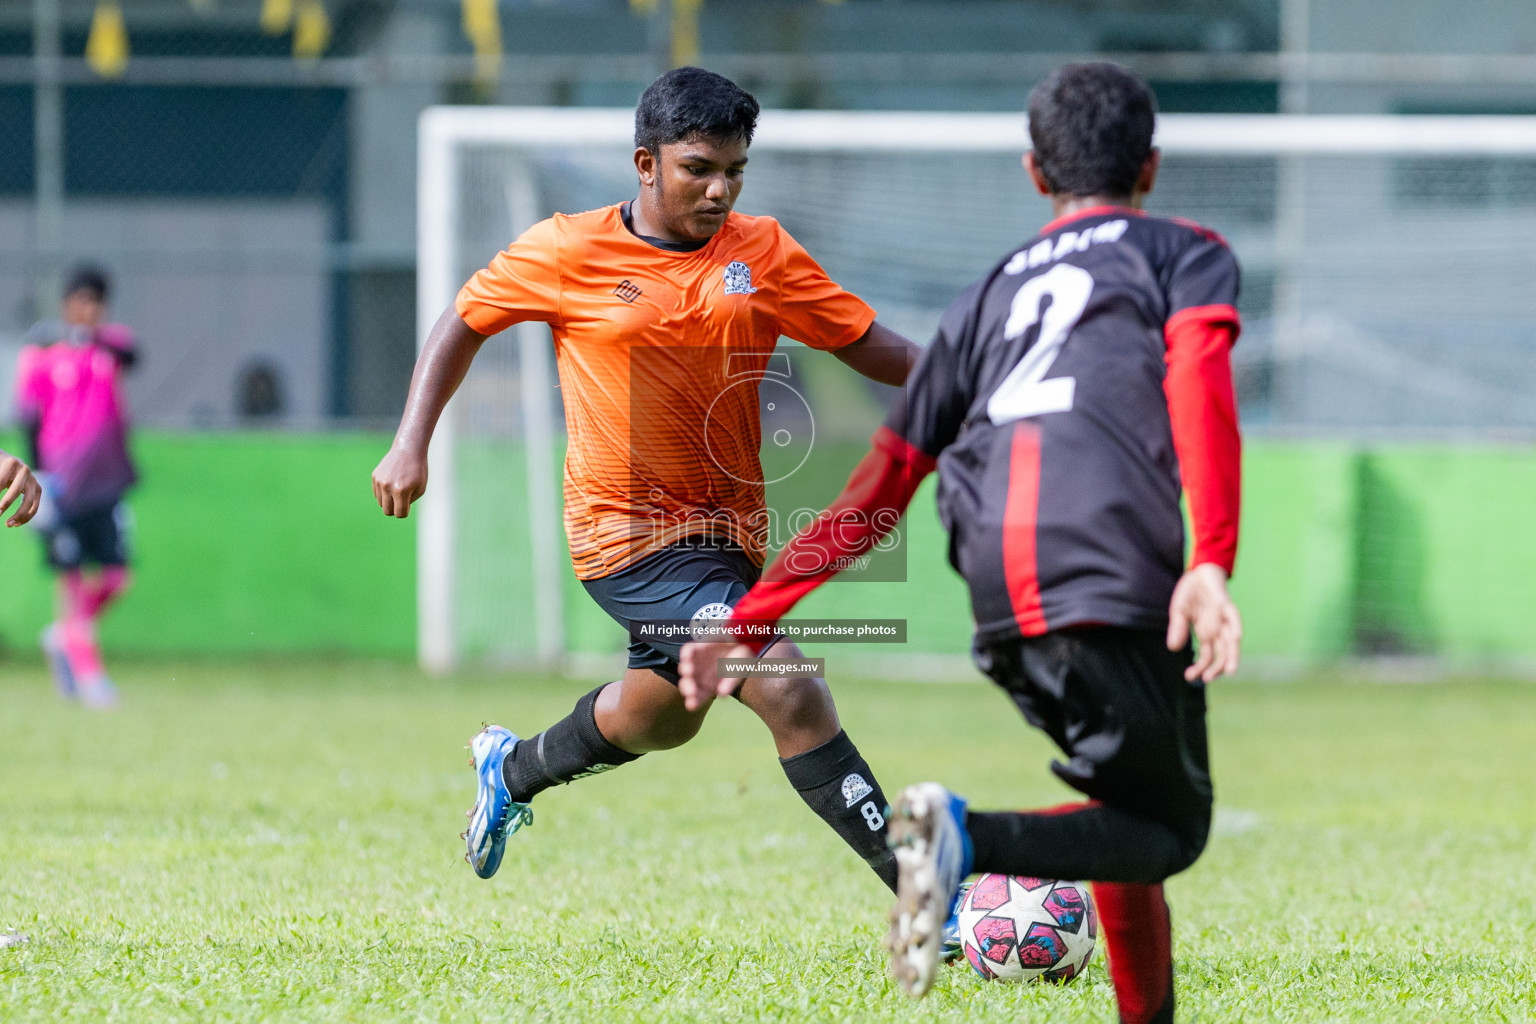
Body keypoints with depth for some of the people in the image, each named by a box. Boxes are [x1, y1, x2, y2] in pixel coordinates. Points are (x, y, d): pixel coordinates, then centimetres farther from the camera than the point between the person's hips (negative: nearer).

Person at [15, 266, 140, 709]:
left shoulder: (110, 341, 8)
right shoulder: (40, 352, 0)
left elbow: (131, 352, -16)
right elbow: (29, 418, 0)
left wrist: (97, 337, -34)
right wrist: (39, 473, -7)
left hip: (107, 482, 4)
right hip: (63, 484, -4)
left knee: (114, 576, 4)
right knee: (72, 579, -5)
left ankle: (62, 637, 27)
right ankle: (87, 672, -1)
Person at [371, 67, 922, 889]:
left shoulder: (763, 252, 1)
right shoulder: (568, 252, -6)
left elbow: (875, 348, 2)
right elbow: (464, 323, 7)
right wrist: (411, 445, 0)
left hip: (727, 532, 6)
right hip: (629, 534, -6)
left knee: (660, 718, 26)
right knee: (790, 692, -21)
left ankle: (511, 771, 57)